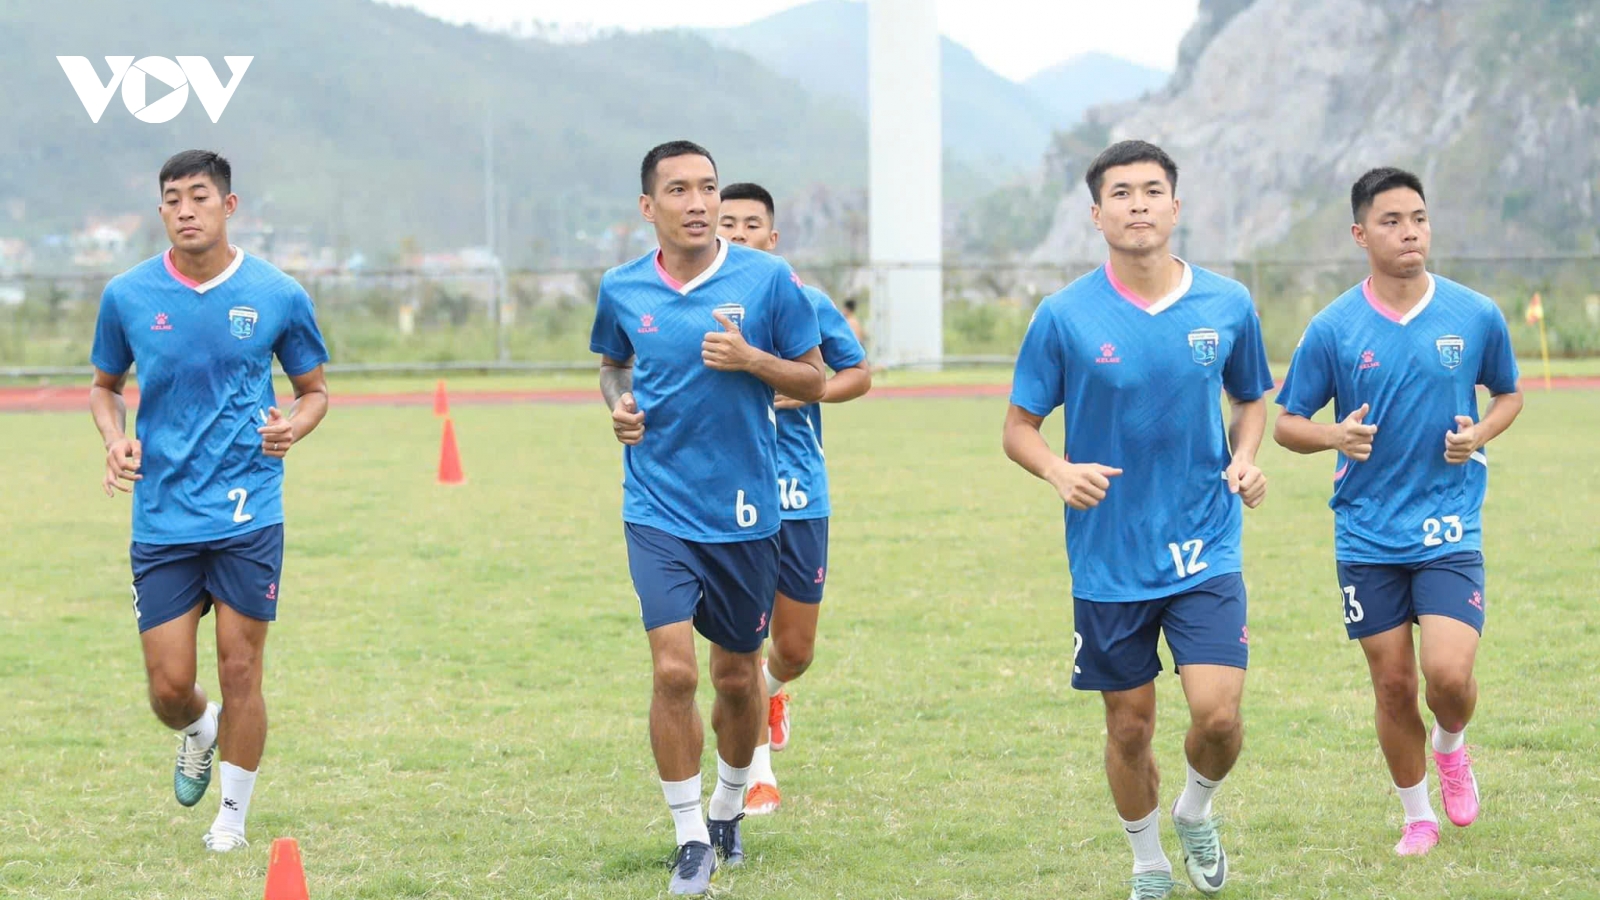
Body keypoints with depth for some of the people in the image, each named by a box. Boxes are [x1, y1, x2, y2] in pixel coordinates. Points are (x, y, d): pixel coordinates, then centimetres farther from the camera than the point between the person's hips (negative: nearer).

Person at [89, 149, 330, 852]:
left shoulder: (278, 295, -1)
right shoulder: (127, 296, 1)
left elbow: (315, 389, 11)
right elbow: (105, 386, 16)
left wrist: (293, 427, -11)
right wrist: (116, 438, -5)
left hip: (249, 516, -1)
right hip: (161, 521, 1)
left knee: (240, 670, 1)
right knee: (168, 686, 1)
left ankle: (233, 816, 18)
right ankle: (199, 732, 37)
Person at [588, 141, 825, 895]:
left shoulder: (767, 279, -6)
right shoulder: (622, 290, 1)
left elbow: (813, 381, 1)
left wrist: (751, 359, -17)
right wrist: (617, 403, -1)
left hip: (745, 513, 0)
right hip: (659, 509, 0)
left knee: (738, 679, 11)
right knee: (674, 671, -13)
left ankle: (728, 810, 37)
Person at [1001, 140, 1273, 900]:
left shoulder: (1227, 305, -1)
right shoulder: (1064, 316, -7)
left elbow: (1251, 400, 16)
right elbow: (1019, 428, 0)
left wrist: (1243, 459, -5)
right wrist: (1059, 471, -22)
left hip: (1205, 551, 1)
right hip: (1110, 558, -1)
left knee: (1217, 715, -12)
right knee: (1130, 726, 7)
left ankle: (1196, 812, 22)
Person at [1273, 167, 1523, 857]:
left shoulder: (1476, 316, -2)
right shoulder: (1332, 329, -4)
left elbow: (1509, 393, 15)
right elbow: (1286, 424, 3)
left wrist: (1480, 433, -6)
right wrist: (1335, 436, -18)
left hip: (1449, 530, -1)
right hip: (1367, 535, 1)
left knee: (1448, 674, -15)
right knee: (1393, 684, 5)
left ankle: (1451, 747, 20)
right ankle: (1418, 817, 25)